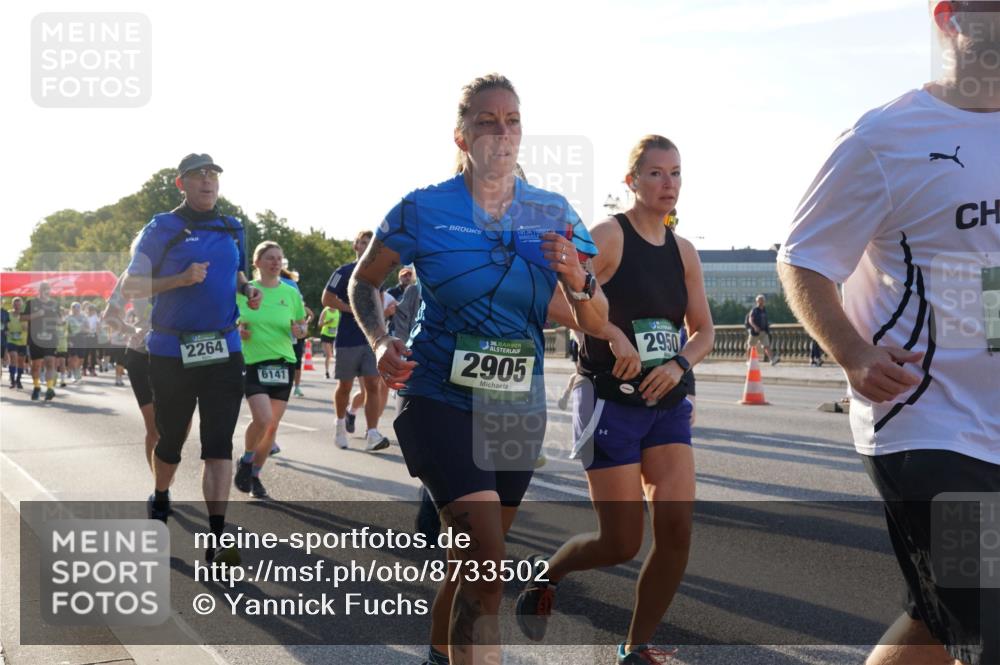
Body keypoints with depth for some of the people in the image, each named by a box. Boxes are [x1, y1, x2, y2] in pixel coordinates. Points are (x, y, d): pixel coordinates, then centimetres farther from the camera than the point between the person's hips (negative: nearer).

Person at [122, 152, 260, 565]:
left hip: (223, 350, 2)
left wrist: (248, 290, 4)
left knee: (219, 445, -8)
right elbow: (130, 287, -6)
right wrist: (181, 279, -20)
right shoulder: (163, 228, -4)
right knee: (171, 439, 13)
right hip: (172, 353, -2)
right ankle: (160, 500, 43)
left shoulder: (232, 229, 10)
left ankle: (218, 540, -12)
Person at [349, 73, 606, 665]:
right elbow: (364, 282, 8)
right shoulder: (423, 209, -7)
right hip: (440, 400, -4)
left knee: (475, 559, 18)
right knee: (488, 565, -19)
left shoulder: (553, 214, 1)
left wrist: (578, 280, -20)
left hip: (519, 408, 4)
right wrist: (380, 342, -10)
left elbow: (598, 324, 1)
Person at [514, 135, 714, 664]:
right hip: (610, 401, -5)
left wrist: (679, 364, -6)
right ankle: (545, 575, 28)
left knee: (676, 529, -7)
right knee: (621, 543, -4)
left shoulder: (683, 252, 9)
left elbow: (704, 331, 14)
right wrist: (612, 333, -27)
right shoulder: (608, 236, -9)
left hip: (668, 403, 6)